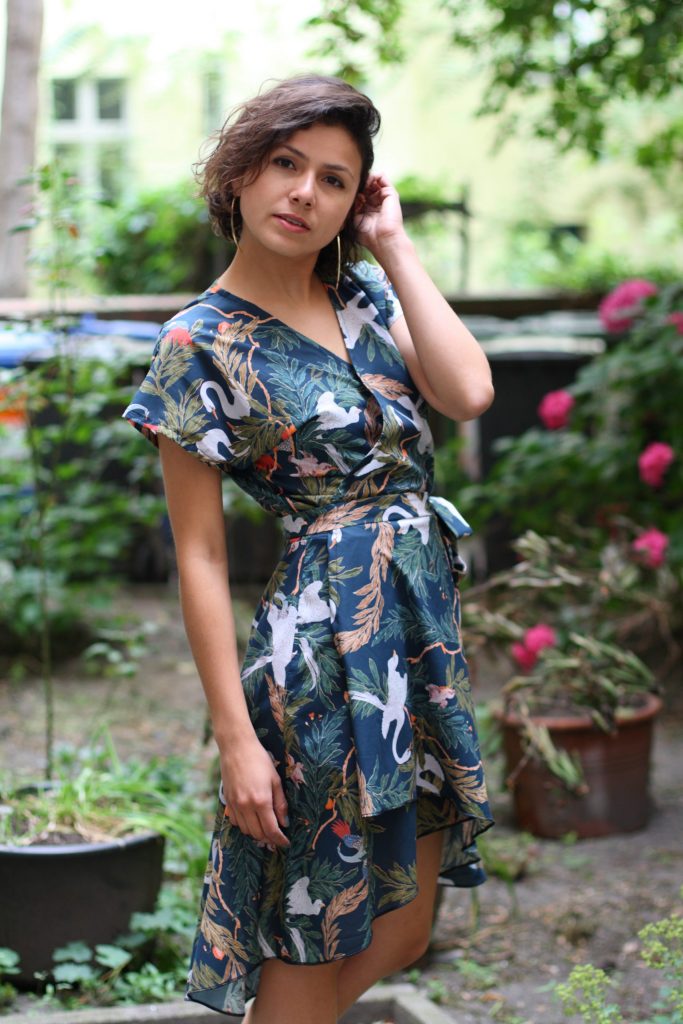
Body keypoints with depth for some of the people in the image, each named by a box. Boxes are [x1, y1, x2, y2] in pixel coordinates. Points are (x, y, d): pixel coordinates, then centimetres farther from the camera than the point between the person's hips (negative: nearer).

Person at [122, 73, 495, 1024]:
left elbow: (468, 392, -9)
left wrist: (393, 243, -3)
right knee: (315, 938, 4)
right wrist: (236, 737, -13)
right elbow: (200, 557, -10)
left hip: (426, 620, 7)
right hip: (325, 636, -7)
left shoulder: (364, 293, 9)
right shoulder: (202, 343, -9)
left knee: (401, 933, 16)